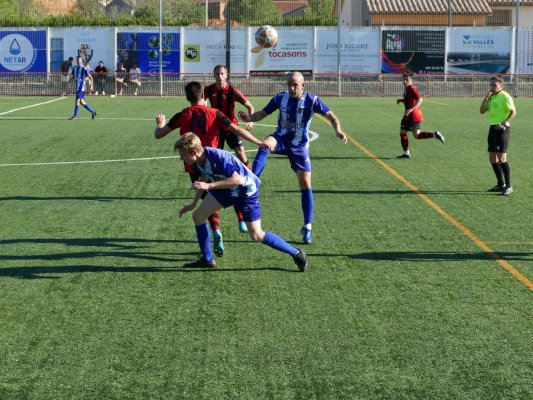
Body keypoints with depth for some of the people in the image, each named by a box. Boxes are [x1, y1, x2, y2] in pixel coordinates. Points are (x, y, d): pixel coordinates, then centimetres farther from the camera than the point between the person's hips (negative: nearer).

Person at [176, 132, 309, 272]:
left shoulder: (217, 158, -36)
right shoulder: (197, 161, -9)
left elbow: (237, 180, -42)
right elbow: (203, 179, 12)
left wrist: (209, 186, -43)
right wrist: (193, 204, 14)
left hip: (246, 189, -8)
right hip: (225, 188, 8)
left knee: (256, 235, -8)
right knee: (198, 215, 1)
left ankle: (295, 253, 6)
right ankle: (207, 260, 14)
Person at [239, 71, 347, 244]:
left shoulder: (312, 100, -11)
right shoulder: (280, 98, -4)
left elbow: (330, 115, -11)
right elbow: (262, 113, 2)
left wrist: (338, 130, -31)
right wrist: (249, 118, -19)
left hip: (299, 145, -1)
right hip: (281, 138, 1)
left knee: (305, 185, -5)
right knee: (265, 145, -35)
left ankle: (307, 227, 6)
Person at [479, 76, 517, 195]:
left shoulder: (505, 96, -9)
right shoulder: (492, 97, 16)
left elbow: (513, 112, -14)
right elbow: (482, 111, 15)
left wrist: (503, 123, -25)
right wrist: (485, 99, 1)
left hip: (502, 129, -9)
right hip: (493, 128, 9)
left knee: (501, 158, -13)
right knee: (492, 158, 10)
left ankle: (509, 186, -5)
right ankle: (501, 185, 20)